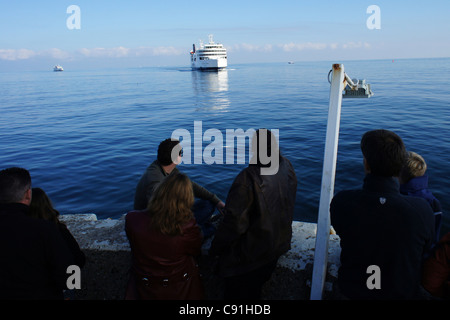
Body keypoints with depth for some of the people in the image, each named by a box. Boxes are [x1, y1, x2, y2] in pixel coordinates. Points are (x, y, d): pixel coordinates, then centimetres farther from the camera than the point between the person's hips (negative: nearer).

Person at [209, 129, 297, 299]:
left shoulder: (247, 179, -34)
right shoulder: (287, 168, -12)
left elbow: (234, 222, -27)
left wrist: (215, 249, -13)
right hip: (278, 245, 7)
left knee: (238, 293, 17)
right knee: (256, 288, 31)